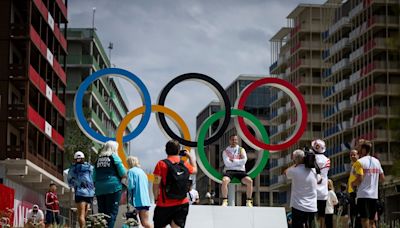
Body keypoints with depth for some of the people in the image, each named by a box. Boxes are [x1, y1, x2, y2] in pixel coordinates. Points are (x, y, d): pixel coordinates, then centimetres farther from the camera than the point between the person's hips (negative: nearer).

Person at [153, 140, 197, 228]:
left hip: (164, 204, -3)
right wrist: (190, 156, 38)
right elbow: (194, 169, 28)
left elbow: (156, 184, -11)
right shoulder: (185, 164, 5)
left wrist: (156, 198, 1)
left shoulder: (161, 164, -8)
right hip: (182, 204, 3)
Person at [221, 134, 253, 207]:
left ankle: (249, 201, -18)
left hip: (240, 171, 1)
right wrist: (238, 162, -5)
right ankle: (224, 201, -24)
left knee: (249, 181, -27)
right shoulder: (226, 151, 8)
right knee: (224, 181, -34)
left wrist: (233, 161, -6)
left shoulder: (241, 150, 13)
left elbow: (244, 160, -4)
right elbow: (227, 163, -7)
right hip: (229, 170, -1)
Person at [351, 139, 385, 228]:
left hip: (363, 195, -6)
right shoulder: (376, 161, 10)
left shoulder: (360, 162, -10)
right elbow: (382, 178, 13)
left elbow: (359, 179, -17)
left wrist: (353, 184, 1)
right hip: (374, 195, 6)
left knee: (365, 220, -5)